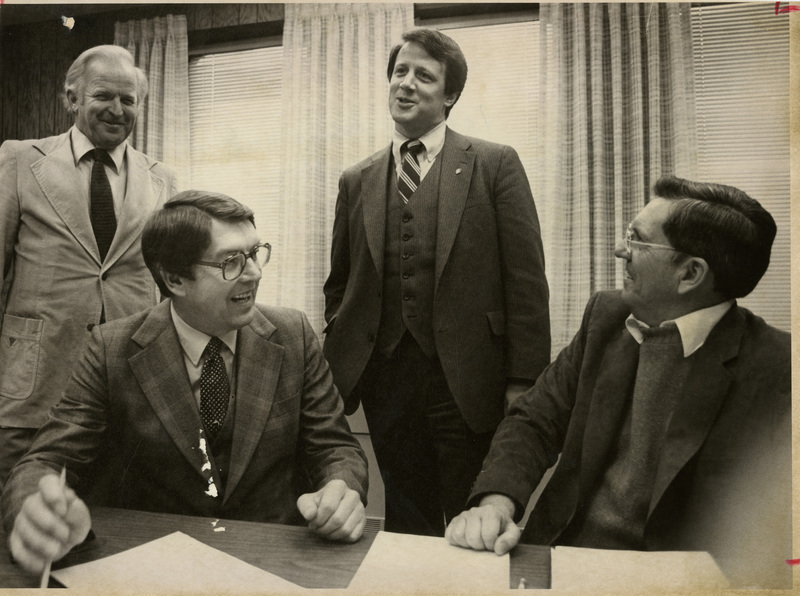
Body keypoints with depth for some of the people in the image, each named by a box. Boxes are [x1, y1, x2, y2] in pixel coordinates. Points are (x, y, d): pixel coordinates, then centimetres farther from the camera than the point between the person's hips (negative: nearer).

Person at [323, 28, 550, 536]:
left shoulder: (495, 165, 1)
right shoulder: (357, 182, 12)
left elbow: (526, 280, -4)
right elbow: (339, 286, 15)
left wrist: (524, 382, -9)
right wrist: (334, 371, 8)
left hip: (467, 379, -3)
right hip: (385, 380, 3)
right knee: (406, 526, 15)